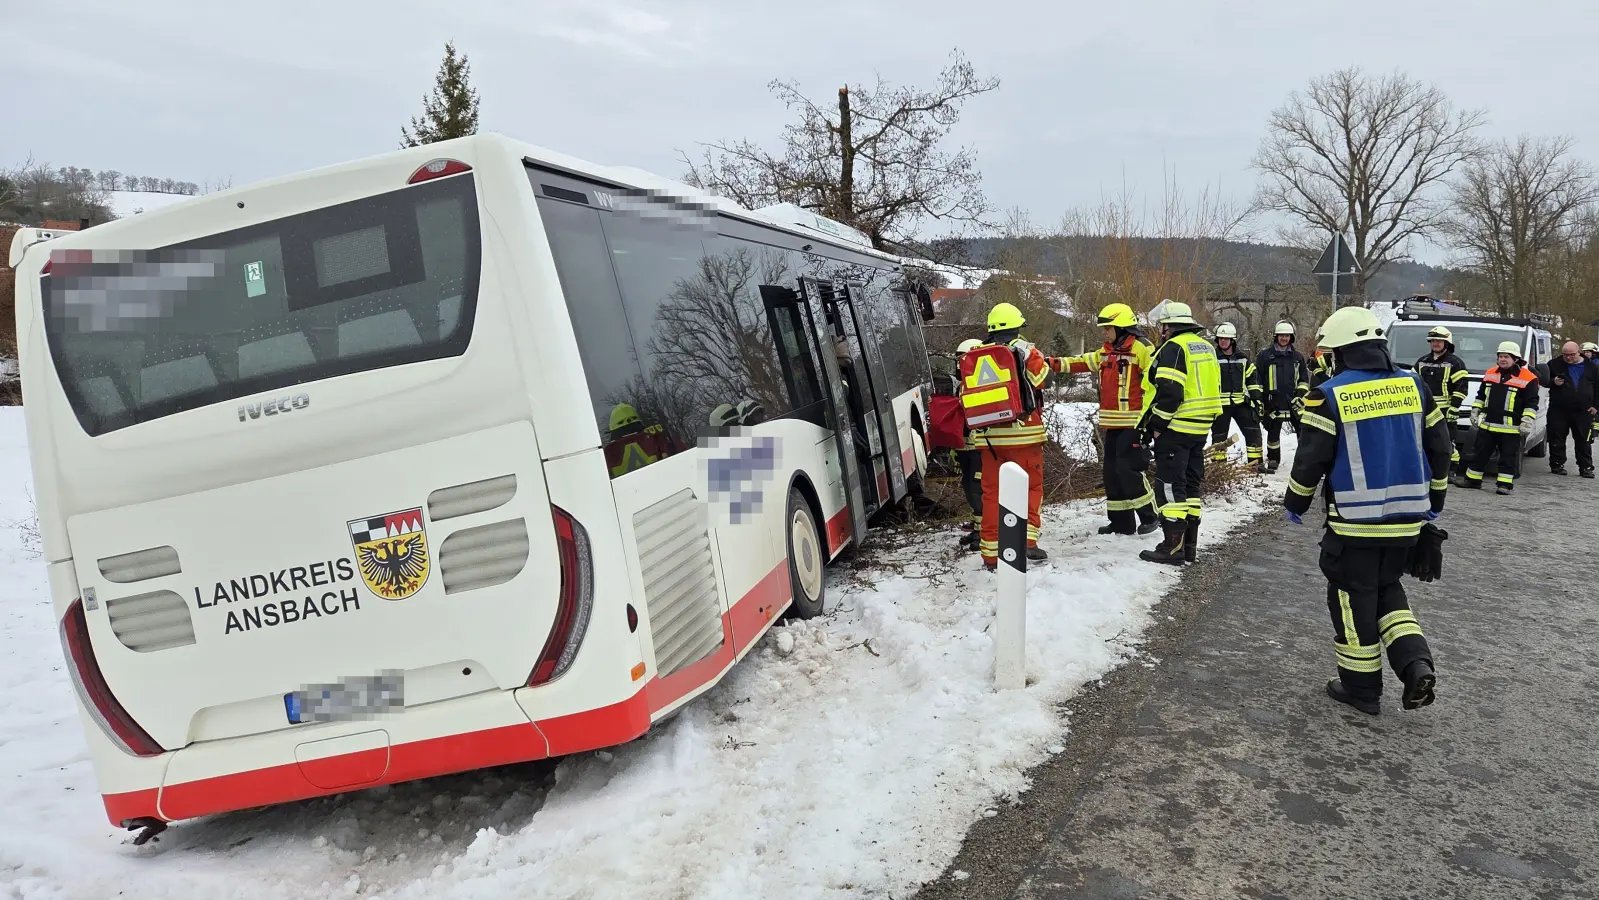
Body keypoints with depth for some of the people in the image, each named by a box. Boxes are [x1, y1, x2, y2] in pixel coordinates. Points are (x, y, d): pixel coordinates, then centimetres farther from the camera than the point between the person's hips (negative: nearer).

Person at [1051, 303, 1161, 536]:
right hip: (1112, 423, 9)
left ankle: (1150, 515, 3)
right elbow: (1080, 363, 17)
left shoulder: (1141, 348, -10)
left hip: (1133, 422, -9)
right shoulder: (1106, 352, 16)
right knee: (1112, 471, 10)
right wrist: (1052, 363, 6)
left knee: (1128, 468, -13)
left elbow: (1153, 382, -14)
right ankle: (1121, 522, 19)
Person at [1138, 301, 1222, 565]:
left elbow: (1169, 391, -22)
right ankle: (1189, 544, 18)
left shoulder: (1173, 348, -13)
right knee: (1190, 484, 14)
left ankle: (1173, 547, -6)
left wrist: (1156, 424, -14)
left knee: (1170, 486, -6)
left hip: (1176, 429, -9)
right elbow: (1211, 388, 19)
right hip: (1200, 428, 9)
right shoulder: (1206, 347, 15)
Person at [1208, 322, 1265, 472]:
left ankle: (1256, 462, 10)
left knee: (1253, 430, 1)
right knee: (1219, 435, 3)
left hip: (1240, 402, 3)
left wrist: (1256, 397, 8)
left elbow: (1251, 379, 14)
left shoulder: (1243, 358, 7)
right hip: (1220, 404, -3)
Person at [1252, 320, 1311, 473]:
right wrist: (1258, 400, -2)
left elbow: (1304, 379, 14)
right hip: (1274, 402, -2)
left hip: (1294, 402, 2)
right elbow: (1257, 379, 1)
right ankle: (1273, 460, 19)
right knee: (1273, 433, 6)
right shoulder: (1265, 355, -1)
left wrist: (1300, 395, 0)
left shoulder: (1298, 357, 9)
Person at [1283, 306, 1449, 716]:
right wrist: (1433, 498, 22)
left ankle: (1361, 687, 17)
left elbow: (1311, 458, -12)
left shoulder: (1329, 395, -12)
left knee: (1354, 596, 8)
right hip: (1406, 517, 5)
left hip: (1355, 521, -5)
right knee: (1387, 587, 23)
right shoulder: (1414, 385, 4)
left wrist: (1295, 504, 4)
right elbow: (1439, 446, 9)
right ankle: (1415, 662, 5)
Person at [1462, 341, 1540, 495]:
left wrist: (1527, 421, -13)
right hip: (1487, 425, 5)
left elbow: (1531, 403, -6)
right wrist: (1475, 412, 16)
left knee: (1508, 458, 1)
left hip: (1510, 428, -5)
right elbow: (1480, 396, 21)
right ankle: (1473, 480, 17)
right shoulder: (1490, 374, 11)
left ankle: (1505, 484, 6)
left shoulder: (1528, 379, -5)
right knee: (1480, 455, 9)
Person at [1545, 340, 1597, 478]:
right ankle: (1557, 465, 11)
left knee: (1583, 441, 5)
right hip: (1559, 410, -1)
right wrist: (1553, 382, -15)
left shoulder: (1591, 367, 6)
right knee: (1557, 440, 2)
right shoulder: (1555, 364, 2)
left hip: (1583, 411, 1)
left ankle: (1586, 467, 10)